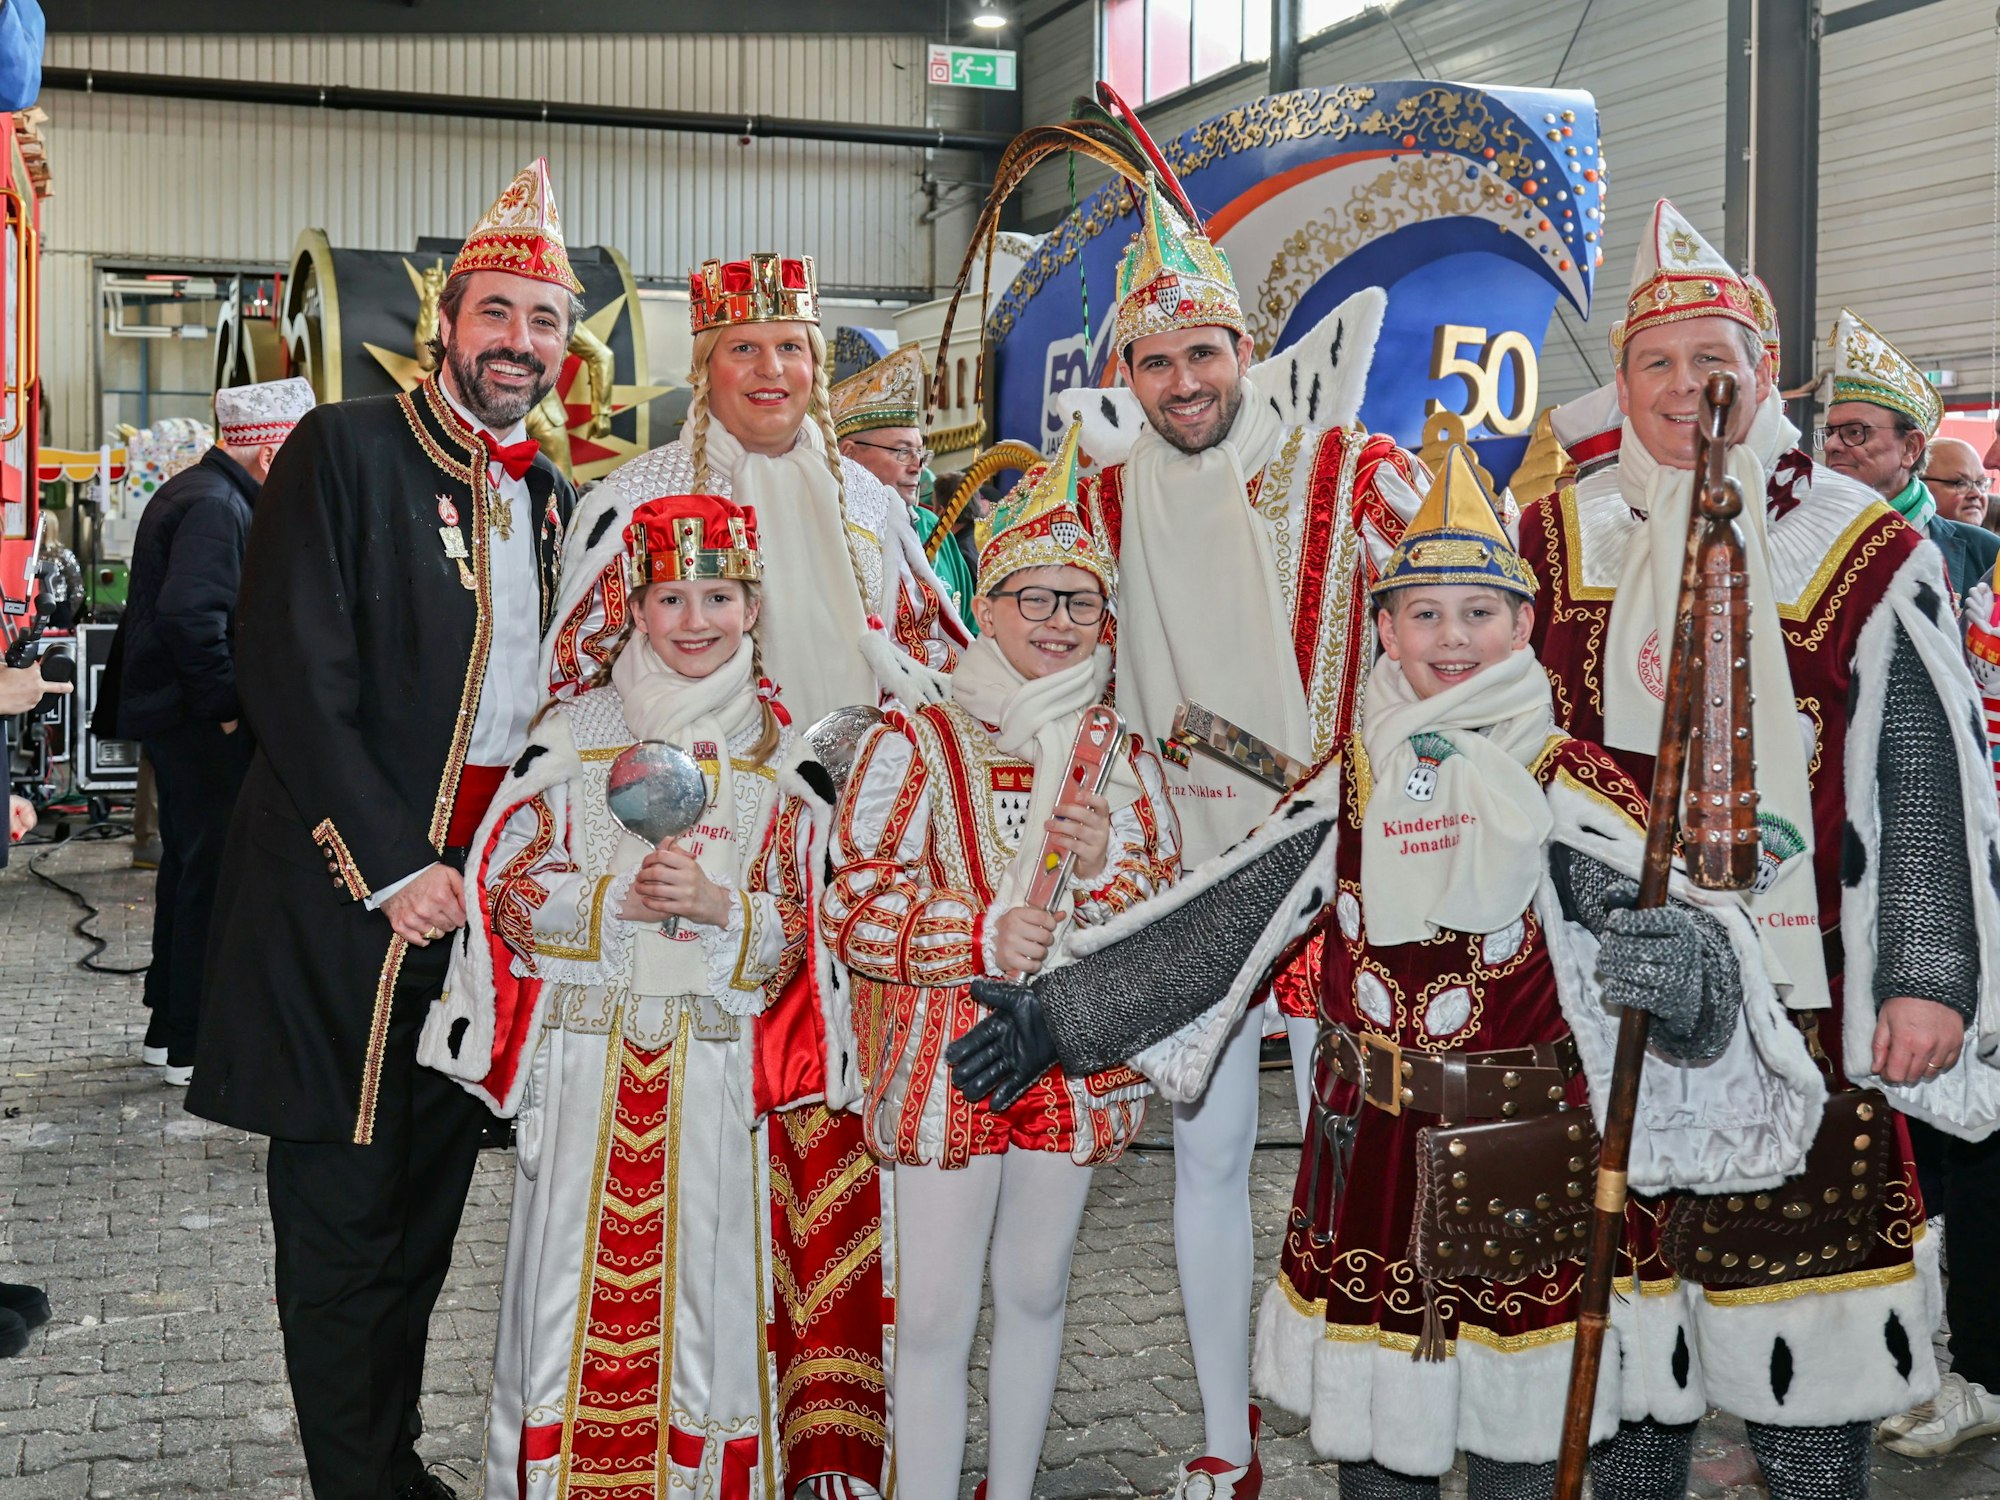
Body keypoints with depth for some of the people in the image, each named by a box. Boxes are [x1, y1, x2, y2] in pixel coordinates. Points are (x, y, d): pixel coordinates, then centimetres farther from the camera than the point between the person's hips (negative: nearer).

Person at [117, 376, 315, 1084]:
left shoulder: (199, 492, 16)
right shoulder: (217, 507, -17)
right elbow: (191, 614, -29)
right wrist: (226, 703, -21)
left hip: (176, 714, 11)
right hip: (203, 725, -11)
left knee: (189, 864, 18)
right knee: (215, 871, -5)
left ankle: (169, 1026, 29)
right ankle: (195, 1045, 0)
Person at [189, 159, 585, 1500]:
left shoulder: (555, 500, 13)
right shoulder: (345, 451, -6)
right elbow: (291, 673, -13)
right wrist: (393, 867, -15)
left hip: (482, 894, 6)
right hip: (349, 895, -6)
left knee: (430, 1200, 14)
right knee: (343, 1212, 3)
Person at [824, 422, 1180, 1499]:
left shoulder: (1123, 756, 5)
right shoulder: (915, 743, -7)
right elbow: (853, 907, -11)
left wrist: (1108, 866, -15)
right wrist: (981, 936, -23)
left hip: (1076, 1066, 4)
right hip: (944, 1063, -4)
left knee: (1036, 1292, 17)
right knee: (937, 1315, 2)